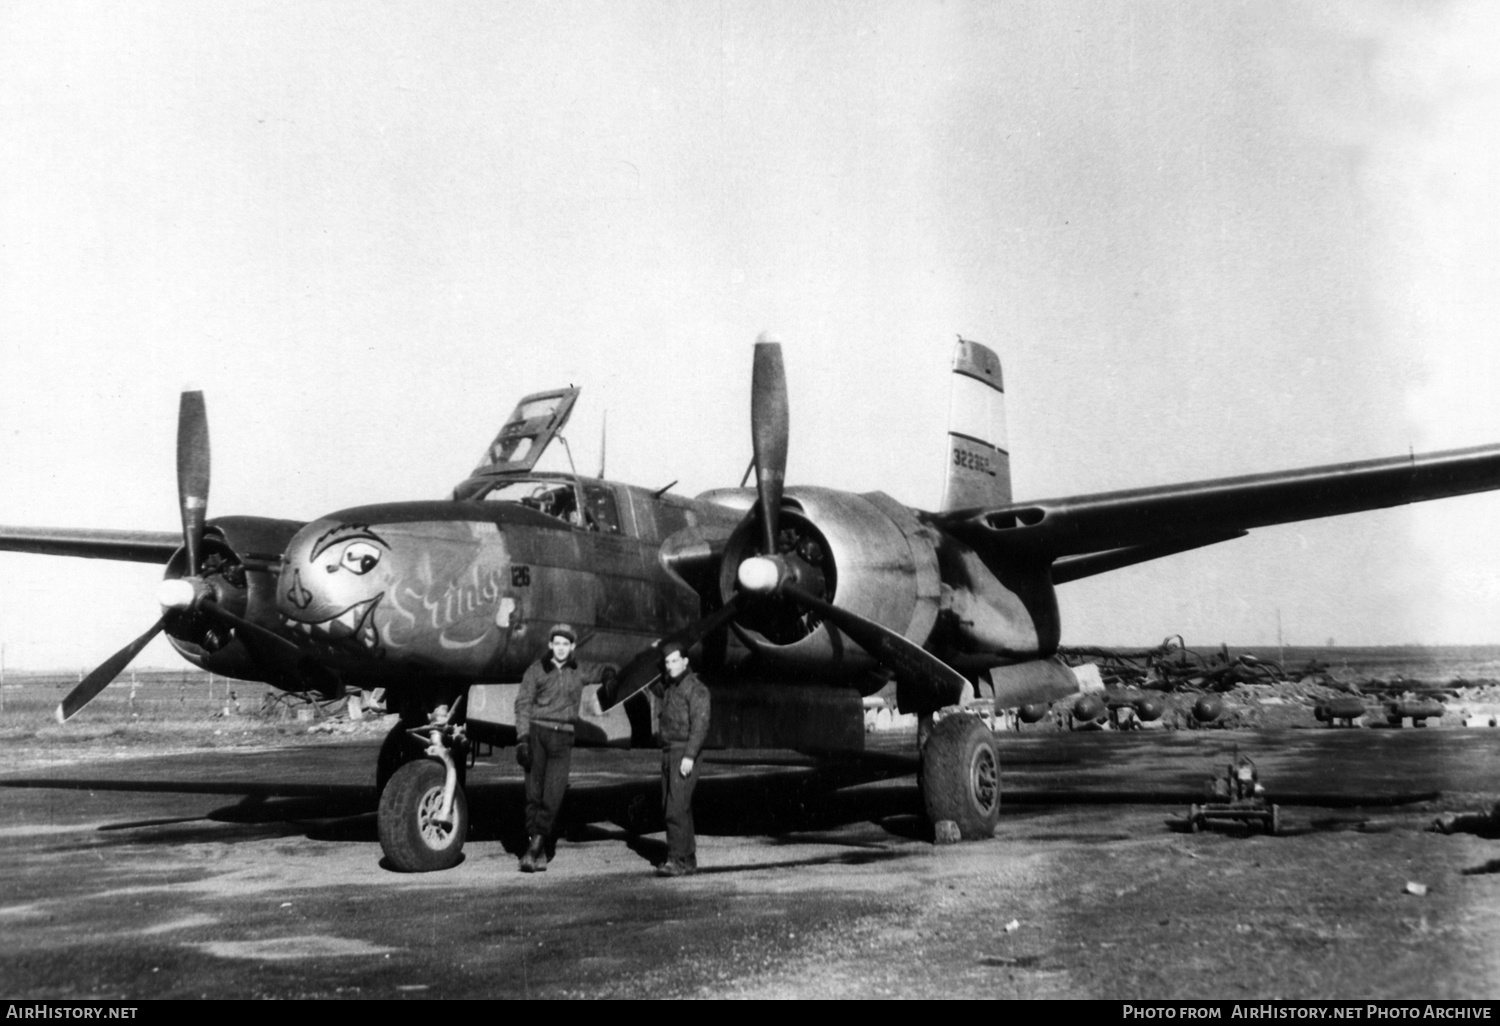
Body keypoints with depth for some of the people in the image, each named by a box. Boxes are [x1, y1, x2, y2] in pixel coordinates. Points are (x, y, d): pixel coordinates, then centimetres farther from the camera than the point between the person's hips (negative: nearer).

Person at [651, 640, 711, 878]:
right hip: (668, 751, 9)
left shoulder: (695, 688, -10)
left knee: (676, 807, -14)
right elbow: (654, 686, 39)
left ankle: (677, 860, -15)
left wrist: (689, 756, -24)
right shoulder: (668, 686, 15)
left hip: (684, 752, -9)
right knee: (670, 807, 10)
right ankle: (689, 860, 17)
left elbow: (700, 724, -17)